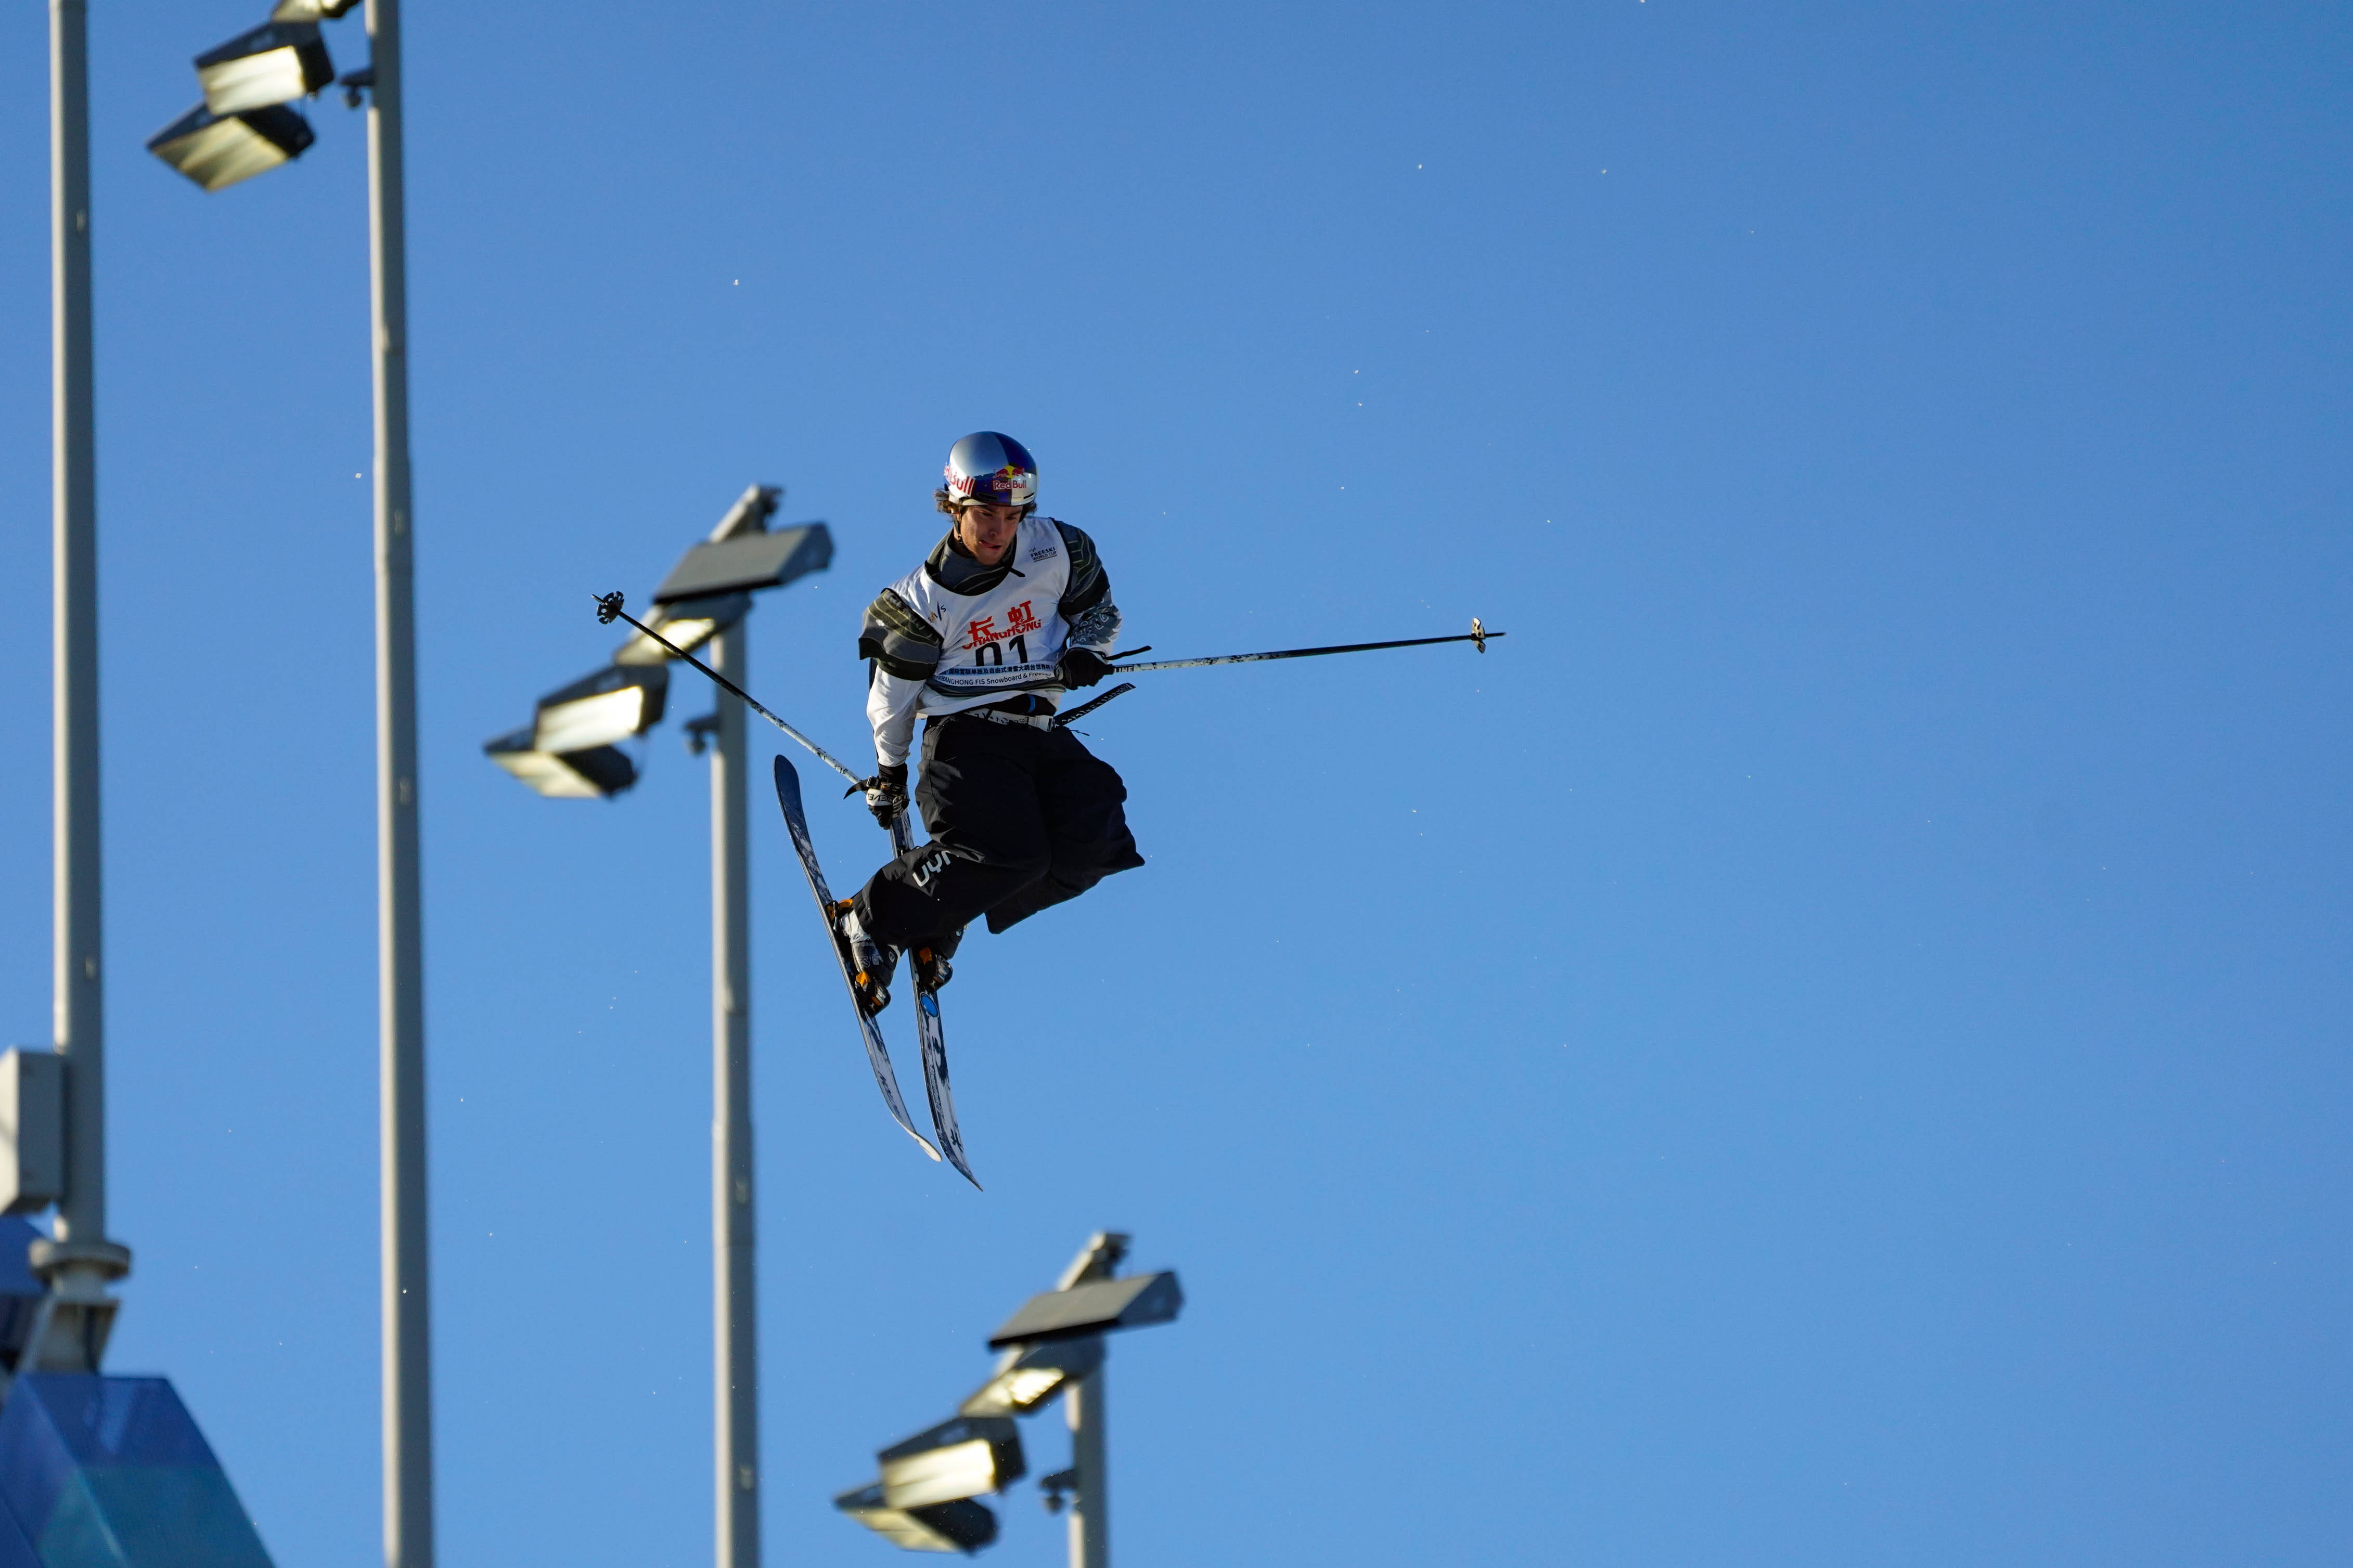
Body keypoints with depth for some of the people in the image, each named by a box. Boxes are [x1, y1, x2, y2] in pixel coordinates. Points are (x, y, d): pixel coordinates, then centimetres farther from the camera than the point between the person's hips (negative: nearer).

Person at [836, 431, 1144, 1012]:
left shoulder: (1056, 551, 1)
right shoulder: (924, 598, -7)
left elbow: (1100, 612, 17)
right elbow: (893, 692, 3)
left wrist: (1084, 653, -5)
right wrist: (889, 773, 8)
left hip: (1041, 734, 5)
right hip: (965, 735, -5)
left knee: (1090, 844, -17)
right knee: (1005, 854, -27)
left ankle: (942, 925, 1)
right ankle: (871, 920, -9)